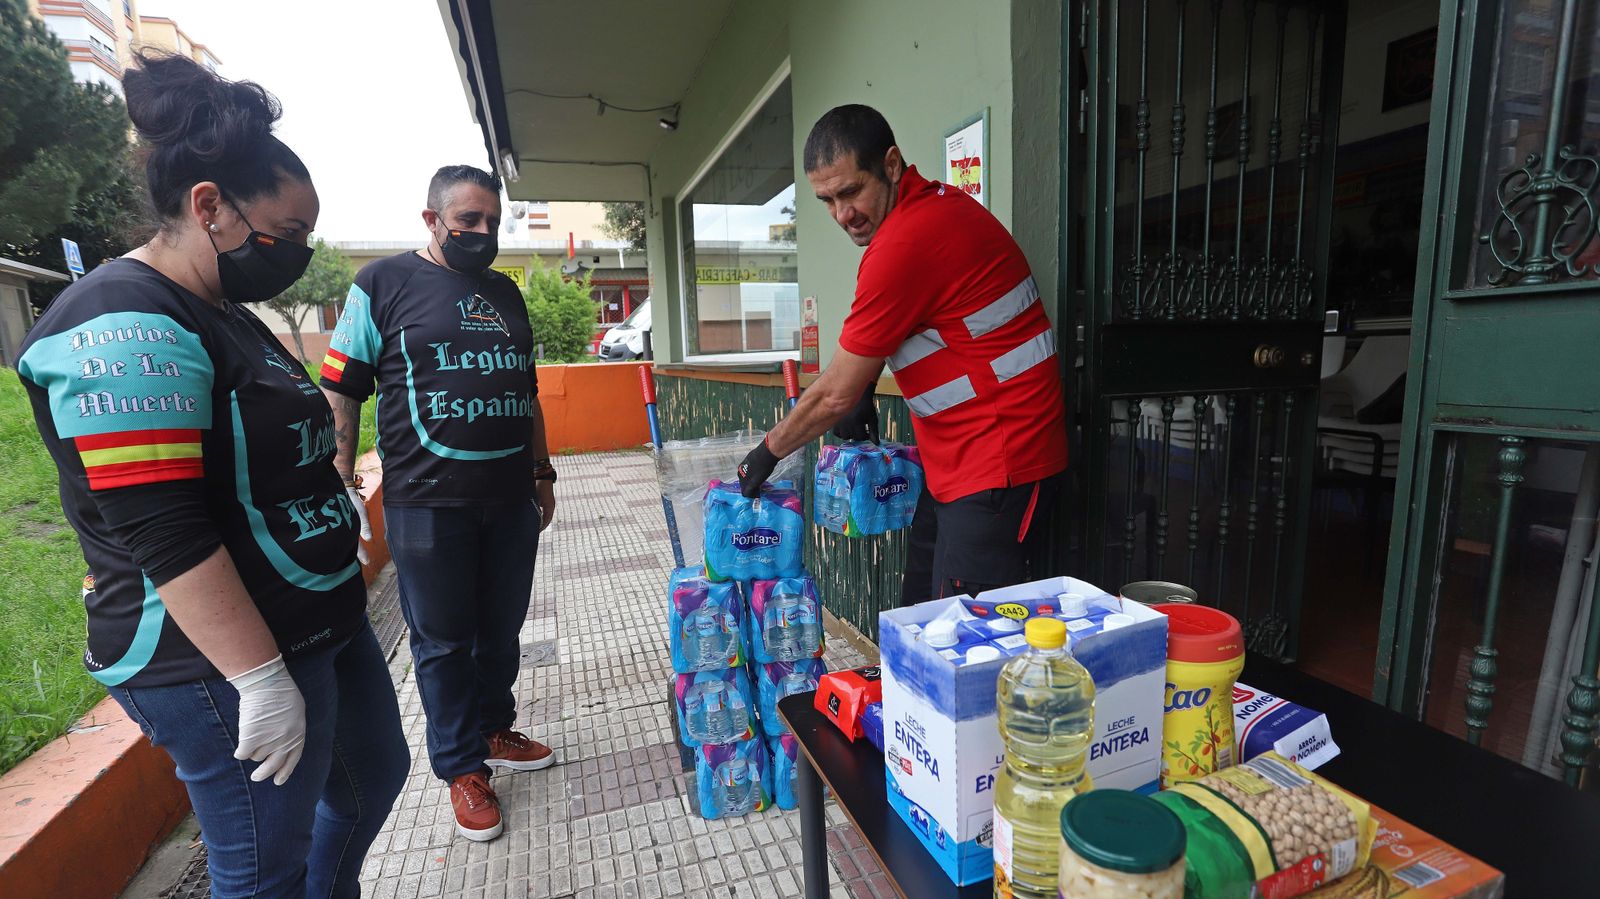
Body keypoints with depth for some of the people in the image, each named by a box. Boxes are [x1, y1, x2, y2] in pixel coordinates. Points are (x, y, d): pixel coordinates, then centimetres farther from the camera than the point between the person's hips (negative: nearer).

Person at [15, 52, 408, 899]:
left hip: (326, 624, 10)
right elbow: (162, 533, -25)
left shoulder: (221, 313, 11)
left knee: (375, 772, 24)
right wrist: (259, 679, -24)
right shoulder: (124, 329, -19)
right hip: (225, 664, -10)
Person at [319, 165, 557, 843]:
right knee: (443, 641, 9)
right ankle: (463, 767, 26)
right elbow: (341, 391, -3)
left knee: (501, 628, 16)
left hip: (511, 498, 5)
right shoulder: (384, 283, -1)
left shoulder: (505, 293, 14)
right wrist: (341, 484, -10)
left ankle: (494, 729, 37)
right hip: (427, 502, -5)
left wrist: (542, 472, 19)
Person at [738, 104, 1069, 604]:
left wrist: (767, 453, 0)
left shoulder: (906, 243, -22)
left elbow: (835, 393, -15)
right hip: (956, 465, 10)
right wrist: (863, 391, 13)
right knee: (920, 620, 16)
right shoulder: (936, 203, 9)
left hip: (998, 469, -10)